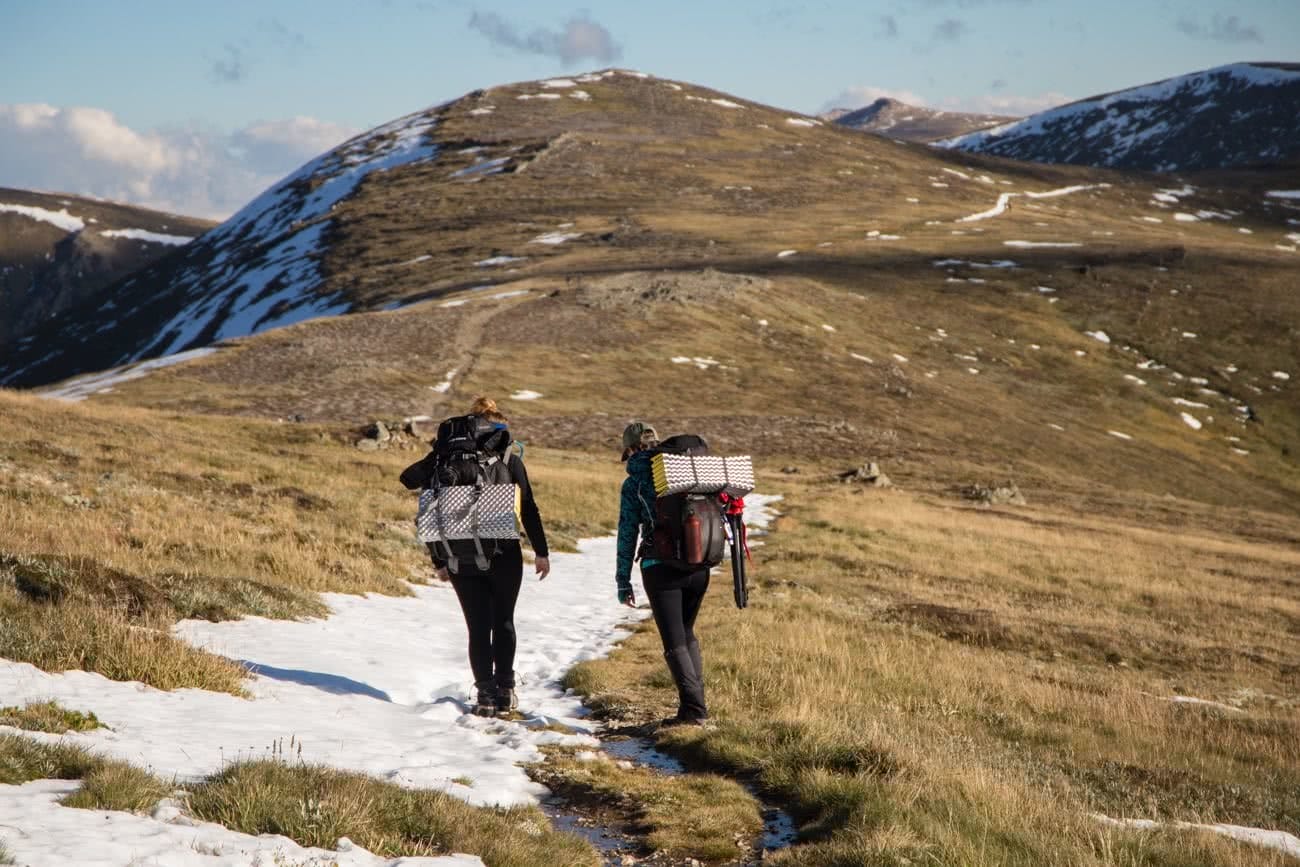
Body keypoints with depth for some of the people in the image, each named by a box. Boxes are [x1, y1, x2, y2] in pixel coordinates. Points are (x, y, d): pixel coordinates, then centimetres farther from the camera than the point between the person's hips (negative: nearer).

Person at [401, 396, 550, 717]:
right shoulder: (510, 460, 0)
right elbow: (528, 509, -3)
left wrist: (439, 561, 9)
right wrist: (541, 551, 3)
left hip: (461, 559, 1)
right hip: (503, 555, -1)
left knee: (478, 626, 7)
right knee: (503, 621, 14)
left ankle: (485, 693, 0)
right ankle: (504, 691, 13)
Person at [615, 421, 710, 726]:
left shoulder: (633, 484, -2)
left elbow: (627, 534, -1)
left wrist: (623, 581, 3)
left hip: (660, 568, -4)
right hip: (699, 567, 4)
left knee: (675, 642, 0)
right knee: (687, 635, 20)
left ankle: (693, 708, -11)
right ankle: (697, 704, 16)